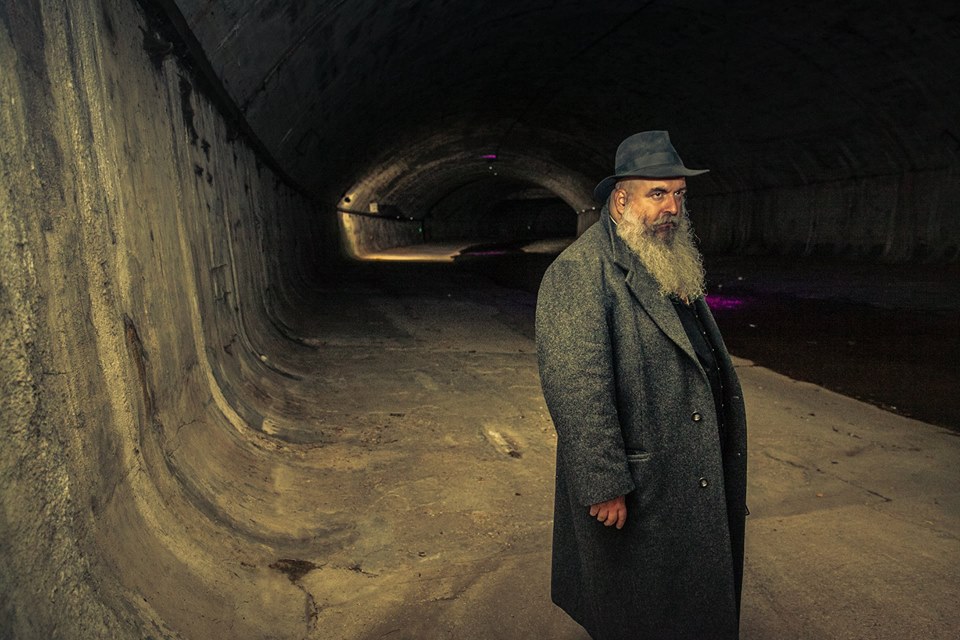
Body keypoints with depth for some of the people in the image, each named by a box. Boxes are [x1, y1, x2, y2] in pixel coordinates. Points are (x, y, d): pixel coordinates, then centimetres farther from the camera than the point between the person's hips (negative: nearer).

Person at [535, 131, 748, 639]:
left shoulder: (677, 266, 10)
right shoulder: (581, 271, -20)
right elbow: (575, 386, -27)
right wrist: (604, 486, -25)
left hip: (698, 480, 9)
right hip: (637, 493, -8)